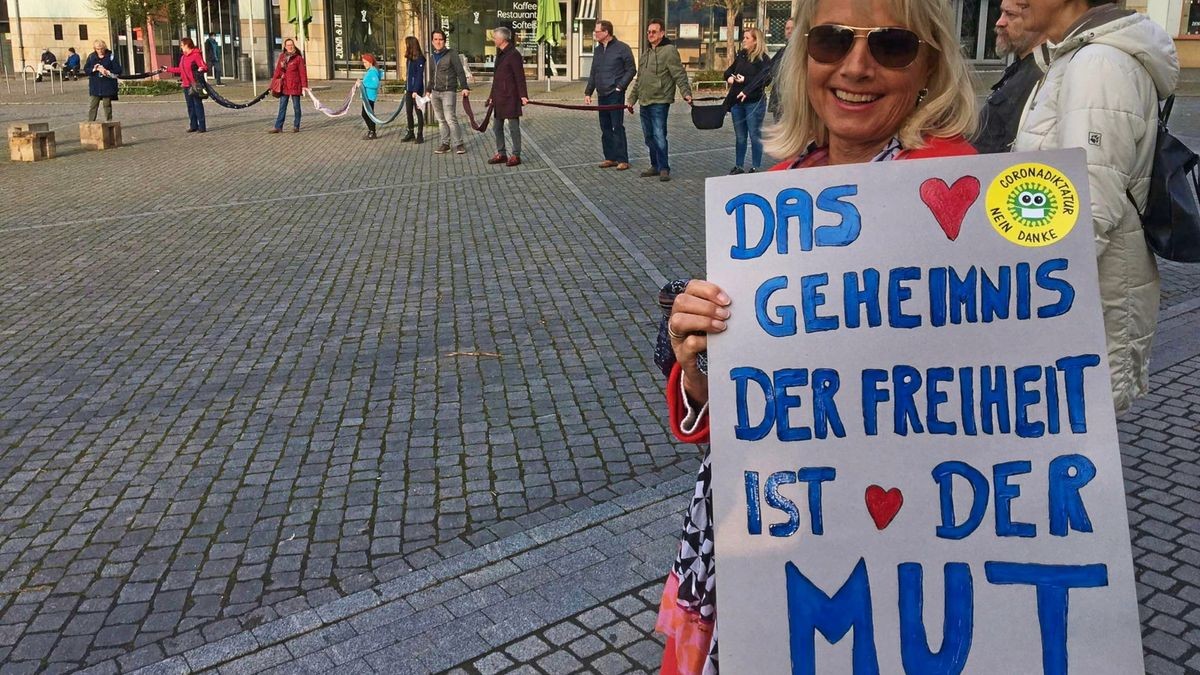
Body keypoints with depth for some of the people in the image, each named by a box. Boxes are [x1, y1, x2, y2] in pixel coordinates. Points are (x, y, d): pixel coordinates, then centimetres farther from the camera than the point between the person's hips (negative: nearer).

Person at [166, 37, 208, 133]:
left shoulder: (196, 55, -10)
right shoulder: (183, 57, 16)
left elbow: (205, 67, -17)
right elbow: (180, 70, 25)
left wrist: (201, 69, -39)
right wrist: (168, 69, 32)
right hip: (186, 86, 8)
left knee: (198, 105, -5)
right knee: (190, 106, 11)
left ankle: (202, 127, -1)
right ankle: (193, 126, 18)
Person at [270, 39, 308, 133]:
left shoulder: (298, 58, -3)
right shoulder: (282, 57, 9)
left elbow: (302, 72, -6)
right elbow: (278, 70, 12)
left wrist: (304, 85, -12)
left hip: (295, 85, -4)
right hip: (284, 86, 4)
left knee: (296, 106, 4)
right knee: (282, 107, 5)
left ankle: (296, 126, 13)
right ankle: (278, 127, 5)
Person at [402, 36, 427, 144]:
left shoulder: (419, 59, -12)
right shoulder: (409, 58, 12)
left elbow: (419, 76, -16)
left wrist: (416, 90, -20)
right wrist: (406, 88, 12)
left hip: (416, 90, -8)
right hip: (409, 90, 8)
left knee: (418, 111, -1)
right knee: (408, 112, 10)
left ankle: (420, 135, 5)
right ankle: (410, 134, 19)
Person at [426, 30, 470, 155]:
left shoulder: (451, 54, -4)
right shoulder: (433, 56, 14)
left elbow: (460, 71, -10)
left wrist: (464, 87, -19)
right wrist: (429, 90, 24)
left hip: (448, 92, -6)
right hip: (435, 93, 7)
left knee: (450, 119, -13)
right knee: (441, 120, 8)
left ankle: (458, 144, -8)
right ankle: (445, 144, 14)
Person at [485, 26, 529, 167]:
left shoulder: (514, 55, -12)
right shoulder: (500, 54, 15)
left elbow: (520, 77, -17)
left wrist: (523, 96, -22)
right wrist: (492, 97, 21)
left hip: (510, 98, -9)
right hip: (499, 98, 9)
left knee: (513, 127, -3)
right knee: (497, 127, 12)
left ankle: (516, 155, 4)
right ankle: (501, 154, 21)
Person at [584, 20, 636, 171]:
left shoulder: (622, 48, -6)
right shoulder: (598, 50, 15)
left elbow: (631, 70, -6)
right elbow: (593, 74, 20)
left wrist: (619, 86, -13)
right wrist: (588, 92, 14)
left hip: (615, 95, -7)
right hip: (602, 95, 7)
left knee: (617, 127, -7)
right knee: (605, 128, 8)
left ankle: (622, 160, -4)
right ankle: (610, 158, 16)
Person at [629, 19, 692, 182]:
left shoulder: (669, 51, -7)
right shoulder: (646, 53, 18)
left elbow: (679, 75, -14)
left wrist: (686, 93, -25)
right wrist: (632, 98, 24)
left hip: (659, 102, -8)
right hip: (644, 103, 8)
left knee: (659, 136, -10)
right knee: (649, 136, 12)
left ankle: (664, 168, -2)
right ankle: (655, 166, 22)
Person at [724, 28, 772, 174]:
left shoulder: (763, 59, -9)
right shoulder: (741, 55, 11)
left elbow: (765, 79, -20)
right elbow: (729, 70, 20)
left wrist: (746, 80, -24)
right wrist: (729, 77, -2)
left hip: (754, 103, -6)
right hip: (737, 101, 6)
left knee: (755, 136, 1)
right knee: (740, 137, 14)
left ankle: (756, 167, 9)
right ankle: (739, 166, 23)